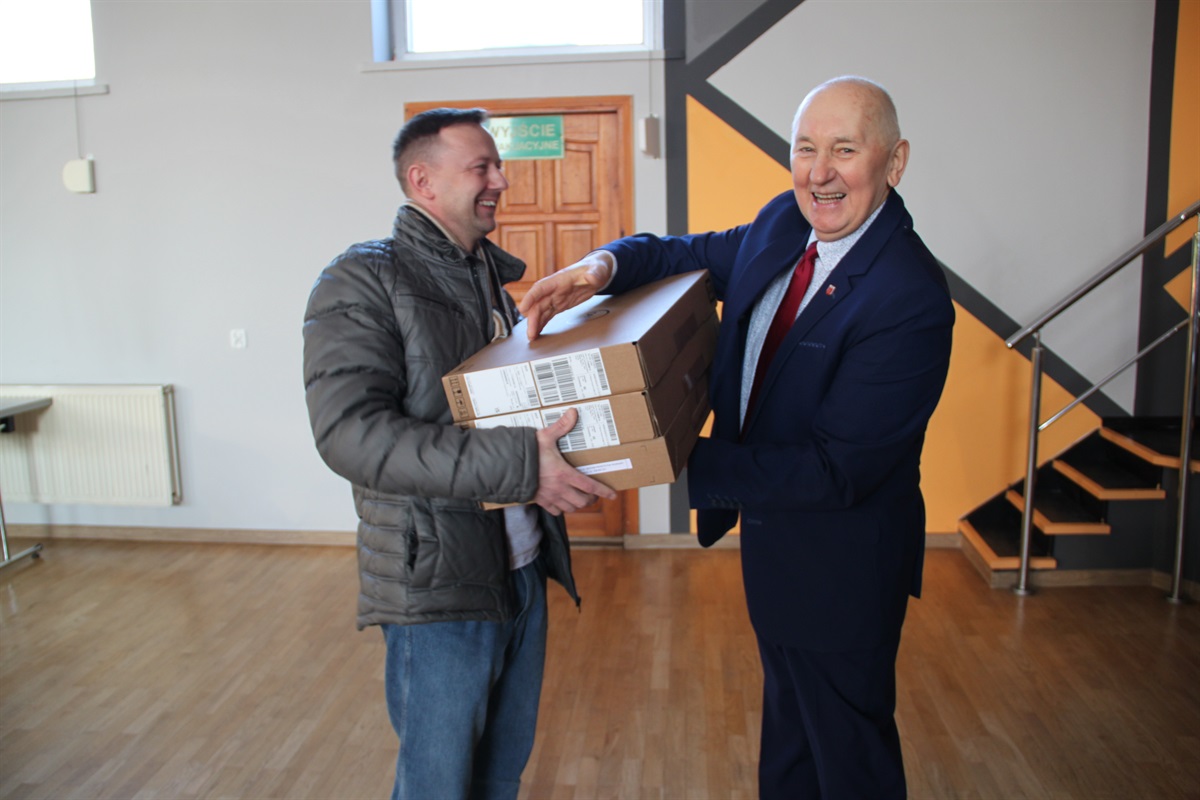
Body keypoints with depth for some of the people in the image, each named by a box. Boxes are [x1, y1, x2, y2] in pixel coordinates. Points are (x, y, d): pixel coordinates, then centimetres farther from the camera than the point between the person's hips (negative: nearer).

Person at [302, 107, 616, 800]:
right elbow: (350, 431, -25)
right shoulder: (361, 282, -12)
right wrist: (515, 465, -32)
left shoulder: (492, 275, 12)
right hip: (439, 583, -7)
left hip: (522, 568, 7)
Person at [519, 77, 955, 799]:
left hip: (838, 564, -8)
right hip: (768, 536, 8)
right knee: (787, 735, 30)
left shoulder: (911, 301, -29)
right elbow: (687, 254, 8)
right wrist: (604, 265, -14)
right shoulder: (783, 225, -5)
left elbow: (835, 472, -30)